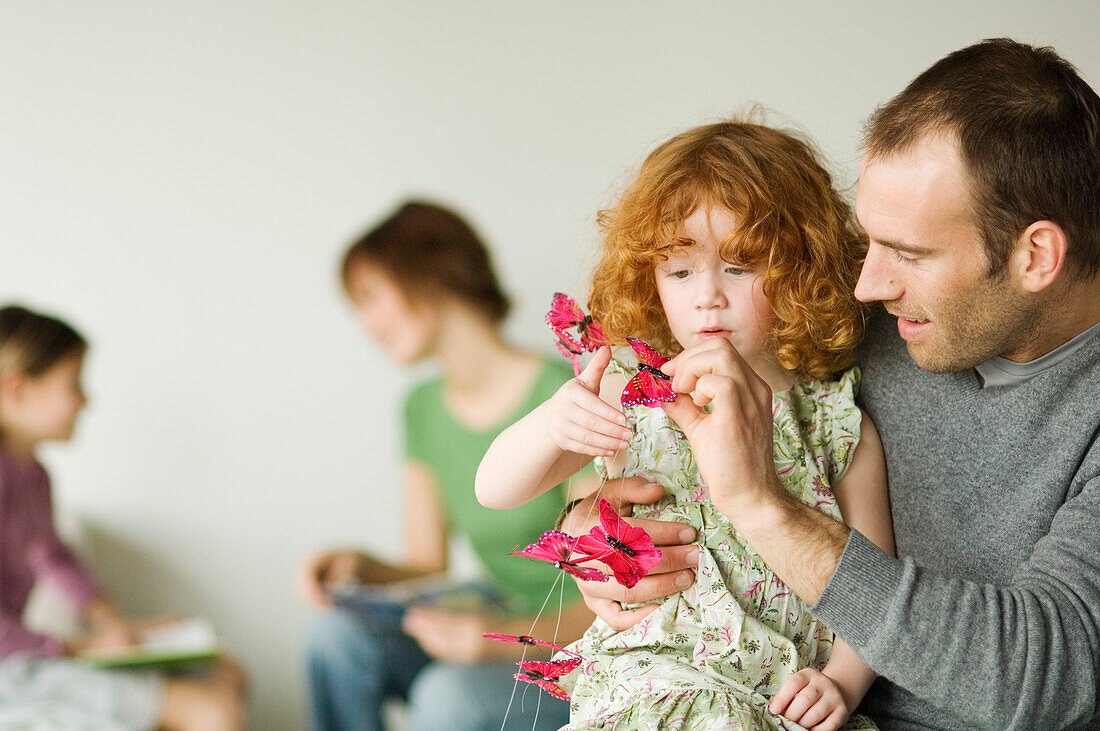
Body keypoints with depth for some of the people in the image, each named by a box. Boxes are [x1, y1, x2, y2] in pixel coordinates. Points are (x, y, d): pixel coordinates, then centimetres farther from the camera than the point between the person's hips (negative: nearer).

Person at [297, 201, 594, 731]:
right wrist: (362, 568, -11)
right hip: (505, 636, 7)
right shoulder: (424, 409, 7)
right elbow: (428, 569, 10)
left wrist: (510, 637, -33)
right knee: (338, 634, -17)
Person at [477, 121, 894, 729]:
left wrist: (840, 682, -11)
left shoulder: (840, 426, 2)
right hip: (645, 673, -2)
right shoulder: (630, 392, 2)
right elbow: (495, 489, -6)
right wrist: (550, 425, -27)